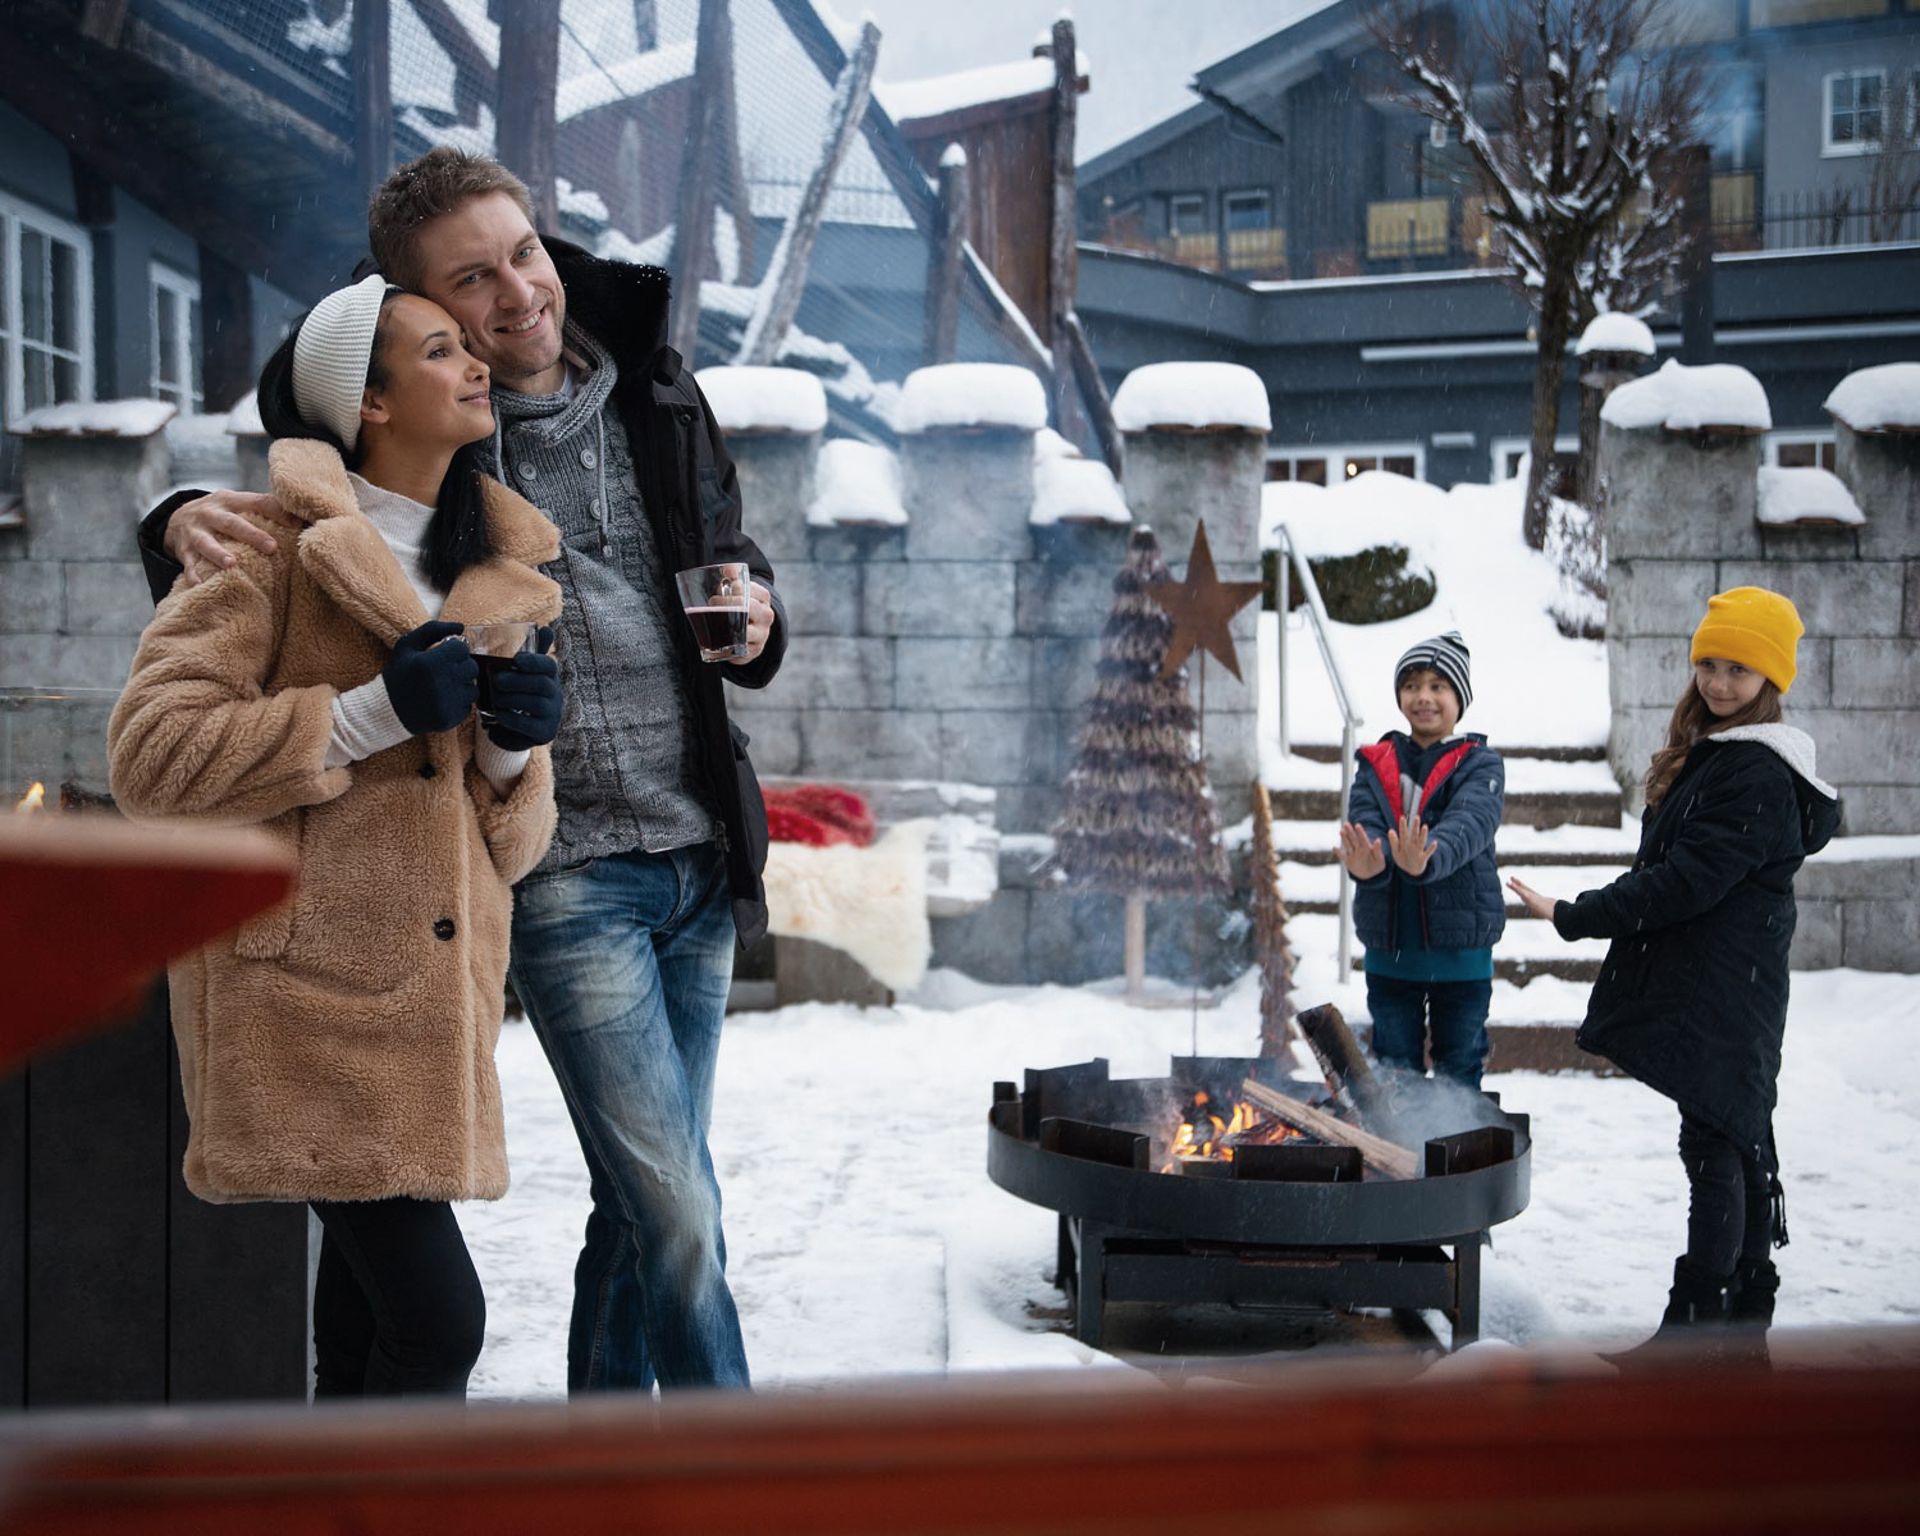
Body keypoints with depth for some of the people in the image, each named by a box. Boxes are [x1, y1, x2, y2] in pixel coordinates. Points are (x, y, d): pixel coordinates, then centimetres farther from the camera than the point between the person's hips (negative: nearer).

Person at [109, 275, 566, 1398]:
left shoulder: (498, 574, 17)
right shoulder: (280, 543, -3)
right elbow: (150, 749, -13)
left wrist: (515, 745, -5)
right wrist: (374, 712, -18)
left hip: (429, 990, 7)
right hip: (311, 980, -6)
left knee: (372, 1326, 10)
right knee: (437, 1319, -12)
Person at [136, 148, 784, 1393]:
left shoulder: (655, 396, 7)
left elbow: (732, 560, 18)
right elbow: (271, 533, 3)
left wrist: (755, 622, -5)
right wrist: (189, 521, -21)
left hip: (701, 858, 5)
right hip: (564, 874, -5)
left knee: (645, 1198, 15)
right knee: (677, 1209, -5)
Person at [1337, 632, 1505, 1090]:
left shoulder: (1479, 764, -2)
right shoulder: (1375, 764, 7)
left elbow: (1469, 825, -22)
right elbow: (1363, 823, -11)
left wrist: (1426, 859, -45)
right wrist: (1366, 863, -37)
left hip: (1460, 947, -2)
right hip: (1388, 951, 2)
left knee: (1458, 1084, 6)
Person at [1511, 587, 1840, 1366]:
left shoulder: (1757, 774, -18)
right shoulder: (1713, 753, 14)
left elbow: (1686, 883, -23)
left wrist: (1574, 916, -18)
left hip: (1723, 996, -11)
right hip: (1697, 984, 11)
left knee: (1715, 1145, -8)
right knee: (1739, 1143, 14)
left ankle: (1691, 1329, -5)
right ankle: (1745, 1324, 24)